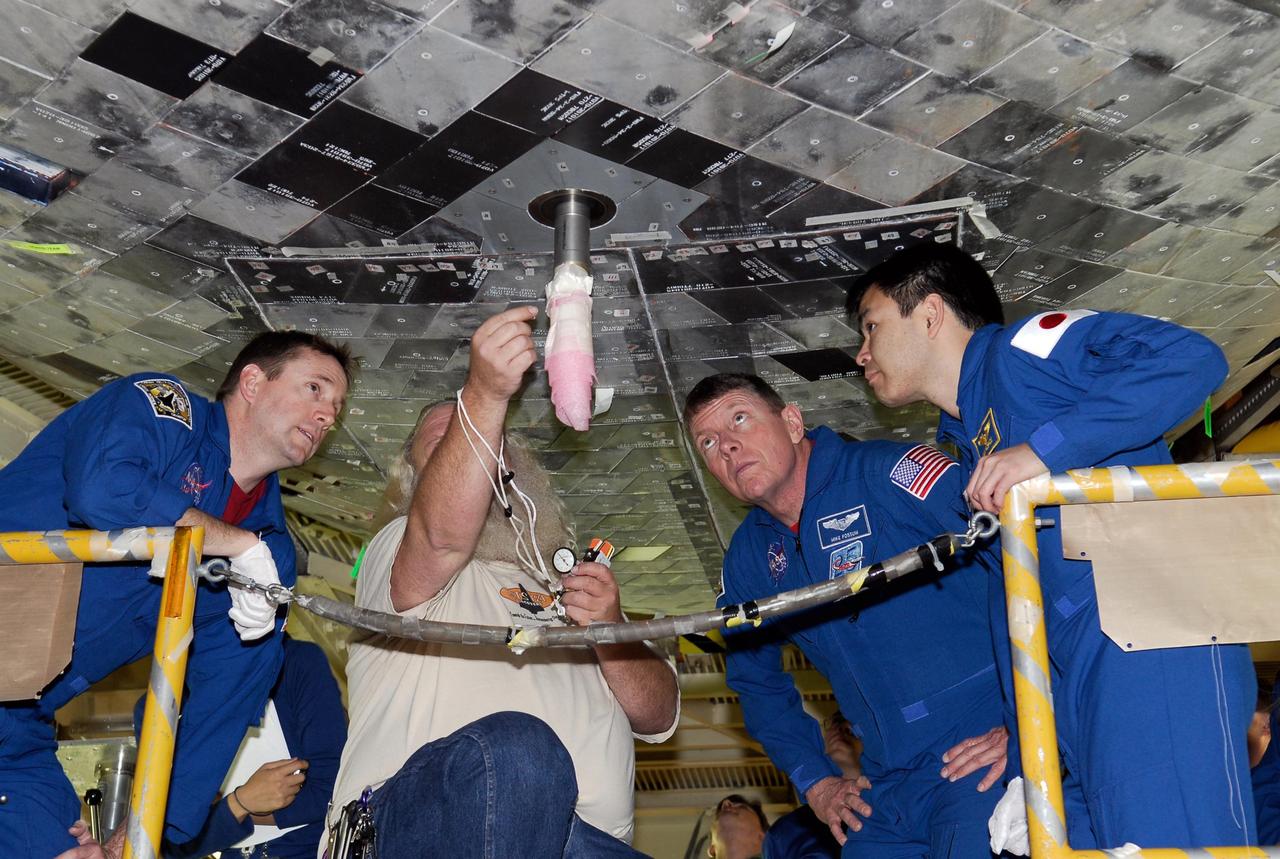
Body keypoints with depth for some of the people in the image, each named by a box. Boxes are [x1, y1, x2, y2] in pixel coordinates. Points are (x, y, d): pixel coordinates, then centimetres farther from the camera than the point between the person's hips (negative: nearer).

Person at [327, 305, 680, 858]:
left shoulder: (571, 589, 32)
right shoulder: (396, 552, 17)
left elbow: (658, 717, 20)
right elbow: (442, 537, -10)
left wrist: (610, 631, 0)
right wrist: (484, 394, -24)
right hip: (414, 811, -1)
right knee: (514, 748, -35)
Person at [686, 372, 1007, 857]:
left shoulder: (888, 474, -12)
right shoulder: (748, 559, 10)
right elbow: (754, 679, 26)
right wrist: (813, 780, 14)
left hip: (983, 757, -6)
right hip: (888, 787, 6)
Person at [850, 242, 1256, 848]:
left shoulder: (1020, 349, 0)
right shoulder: (956, 450, 26)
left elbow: (1191, 359, -15)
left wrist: (1043, 447, -19)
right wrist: (1016, 730, 21)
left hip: (1152, 644, -8)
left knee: (1166, 837, -17)